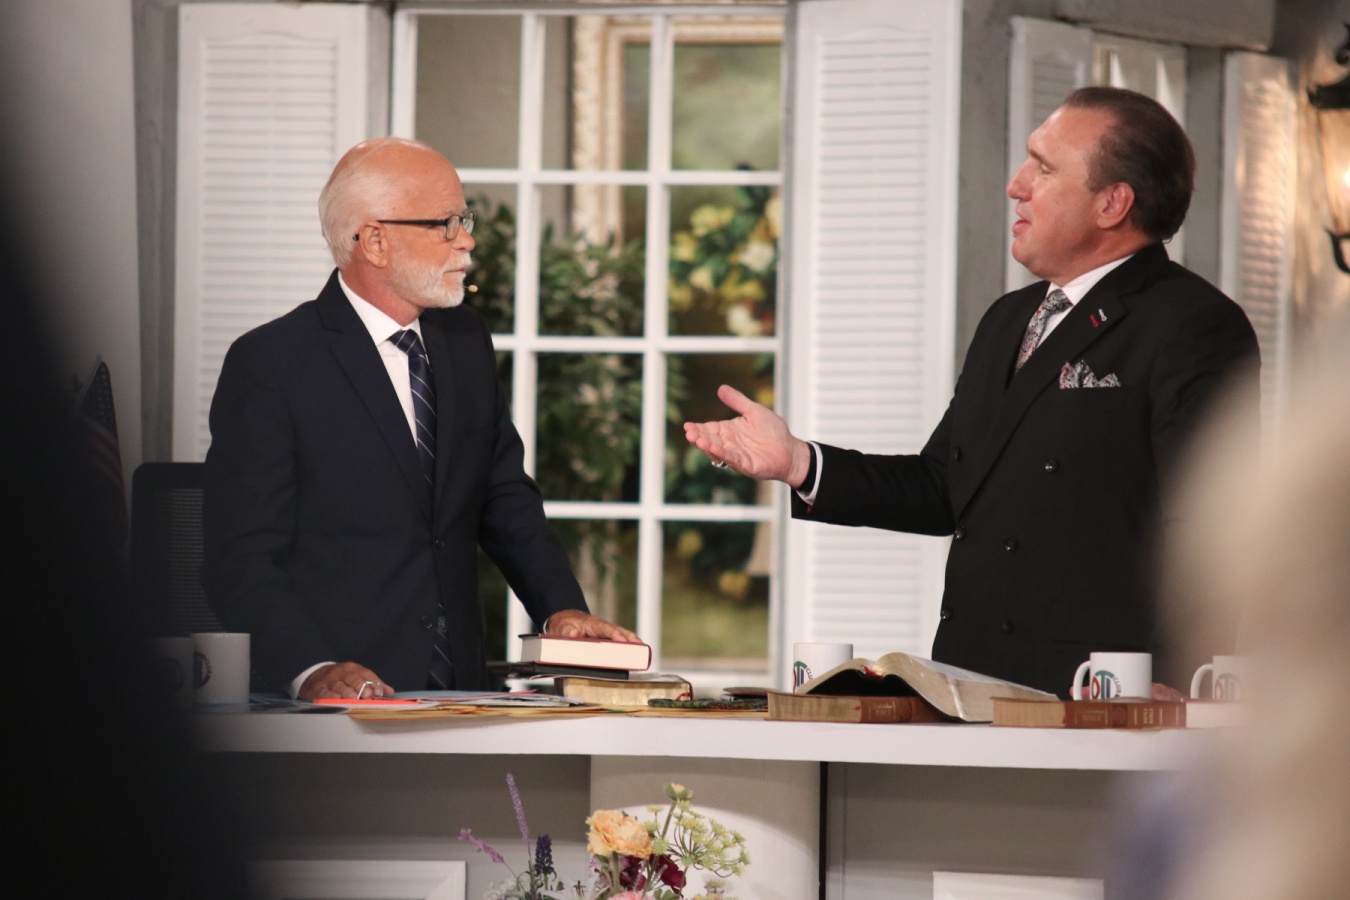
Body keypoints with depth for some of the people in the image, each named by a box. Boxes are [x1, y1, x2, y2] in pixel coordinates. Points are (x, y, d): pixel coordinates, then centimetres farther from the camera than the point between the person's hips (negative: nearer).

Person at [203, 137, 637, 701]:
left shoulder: (466, 341, 15)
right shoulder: (269, 364, -5)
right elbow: (241, 559, -10)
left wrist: (561, 608, 5)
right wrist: (312, 671, -25)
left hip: (458, 692, 5)